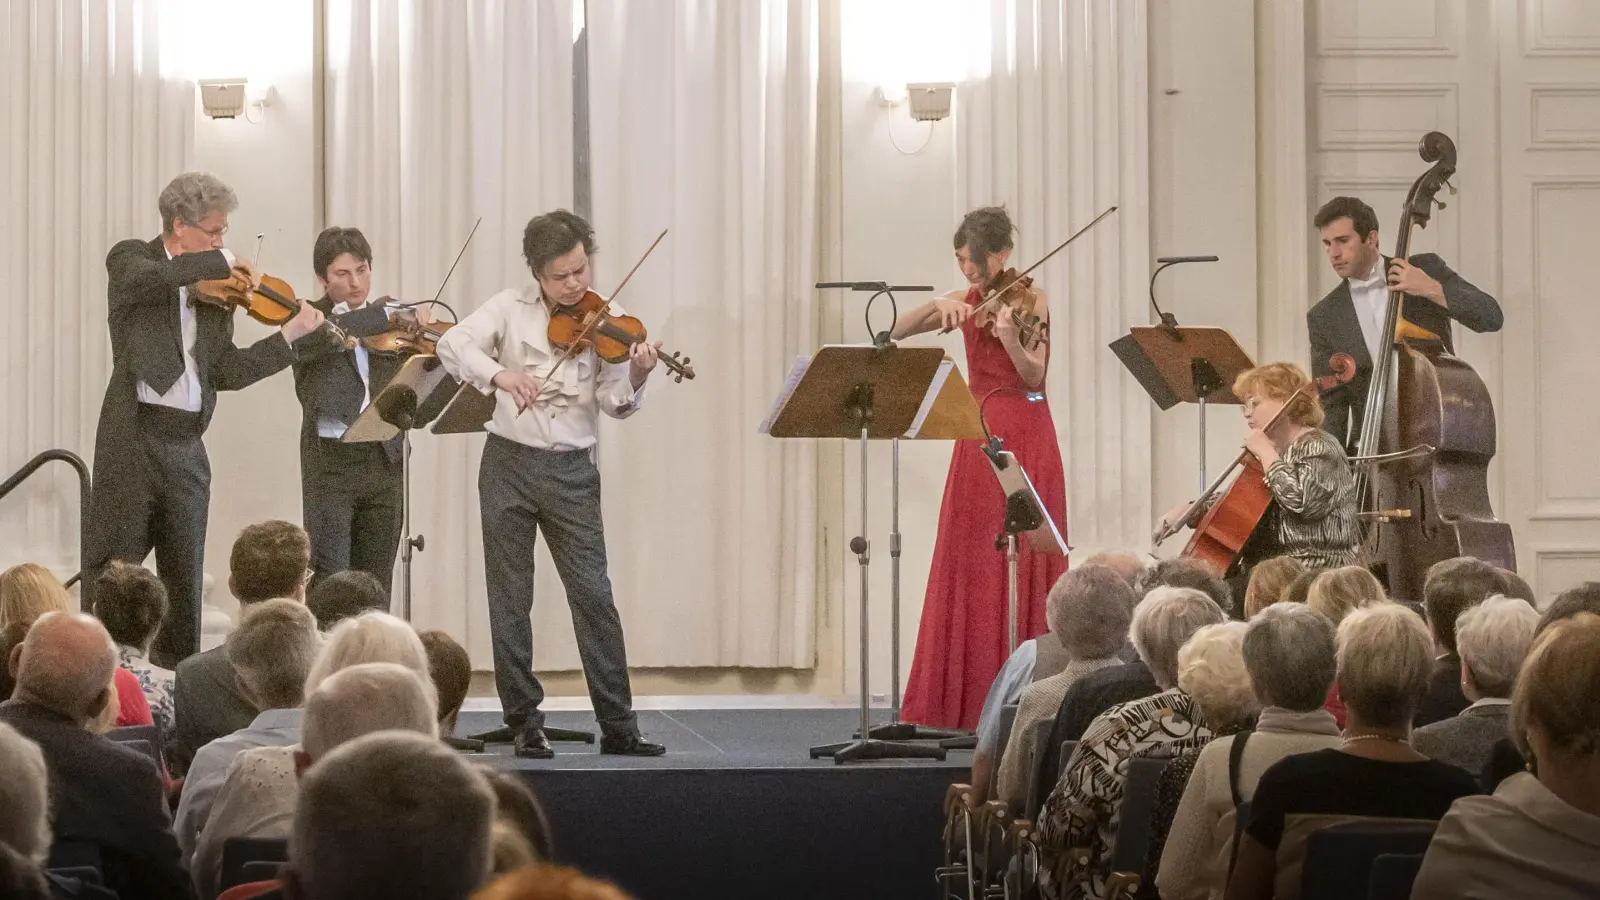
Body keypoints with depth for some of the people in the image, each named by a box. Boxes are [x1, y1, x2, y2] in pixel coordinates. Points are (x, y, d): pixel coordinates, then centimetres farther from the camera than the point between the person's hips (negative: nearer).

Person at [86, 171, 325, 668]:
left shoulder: (215, 291, 14)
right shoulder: (130, 259, 1)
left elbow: (227, 372, 9)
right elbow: (152, 278, -25)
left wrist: (292, 333, 3)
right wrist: (221, 261, -16)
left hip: (187, 445, 5)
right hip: (134, 439, -5)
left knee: (185, 577, 7)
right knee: (112, 564, -4)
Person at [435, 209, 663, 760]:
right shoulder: (511, 309, 3)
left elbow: (613, 402, -8)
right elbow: (452, 344, -8)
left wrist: (634, 379, -30)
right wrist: (498, 373, -25)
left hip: (571, 470, 0)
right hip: (509, 463, 1)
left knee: (594, 595, -6)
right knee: (510, 601, 3)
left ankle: (618, 727, -2)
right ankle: (525, 724, 10)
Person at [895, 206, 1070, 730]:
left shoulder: (1031, 300, -3)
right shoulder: (966, 303, 11)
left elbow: (1033, 376, -14)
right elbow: (897, 331, 3)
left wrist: (1011, 339, -33)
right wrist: (939, 306, -14)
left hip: (1024, 441, -5)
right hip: (978, 441, 5)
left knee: (1020, 563, -5)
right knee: (968, 564, 3)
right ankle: (965, 693, 6)